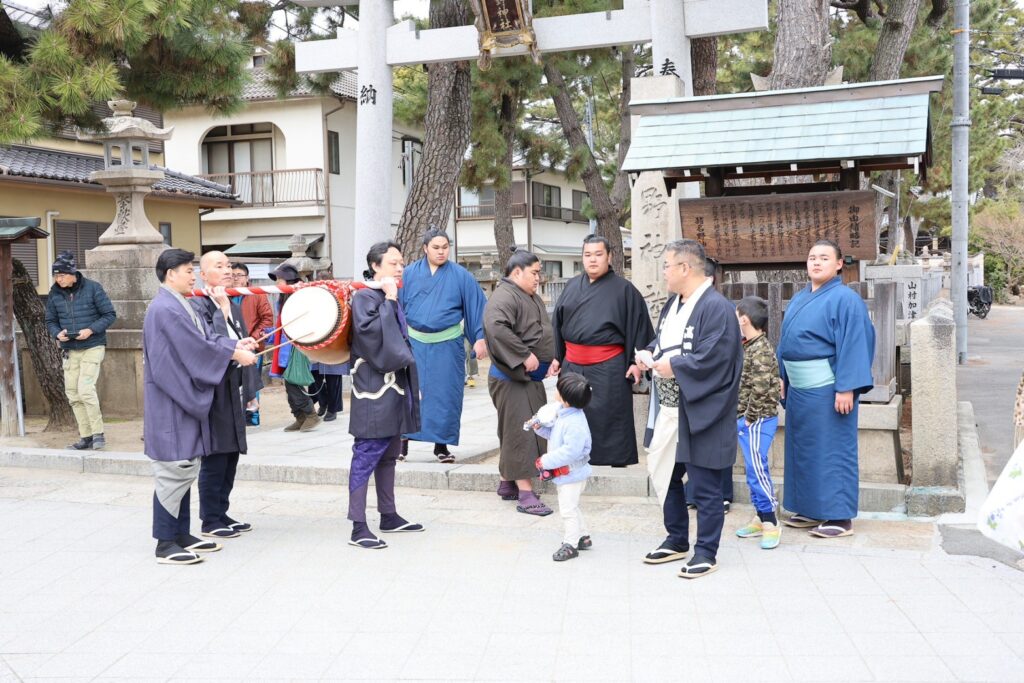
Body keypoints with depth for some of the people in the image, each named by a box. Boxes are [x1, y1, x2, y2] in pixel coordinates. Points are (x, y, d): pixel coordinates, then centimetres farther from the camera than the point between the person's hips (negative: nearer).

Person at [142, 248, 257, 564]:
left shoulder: (181, 306, 15)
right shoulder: (165, 309, -17)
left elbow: (207, 337, 12)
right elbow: (198, 348, -19)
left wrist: (237, 343, -2)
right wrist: (235, 355, -12)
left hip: (185, 400, 10)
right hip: (170, 403, -10)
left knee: (185, 468, 14)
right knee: (174, 470, -5)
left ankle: (181, 535, 22)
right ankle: (165, 544, 3)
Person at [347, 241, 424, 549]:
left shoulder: (391, 300, 17)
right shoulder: (364, 297, -7)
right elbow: (369, 330, -25)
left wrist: (411, 384, 20)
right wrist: (389, 300, -16)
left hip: (395, 387, 9)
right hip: (374, 388, -9)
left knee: (389, 455, 14)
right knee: (367, 455, -9)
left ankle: (388, 516, 24)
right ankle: (358, 528, -8)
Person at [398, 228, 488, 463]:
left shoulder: (460, 275, 0)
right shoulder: (409, 274, 3)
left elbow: (477, 305, 0)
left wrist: (480, 338, -7)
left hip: (447, 345, -1)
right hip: (415, 343, 1)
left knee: (445, 394, 4)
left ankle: (441, 444, 15)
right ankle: (403, 441, 14)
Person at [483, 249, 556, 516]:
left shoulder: (532, 297, 16)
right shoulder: (505, 296, -16)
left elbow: (542, 331, 30)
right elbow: (496, 327, -34)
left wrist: (549, 359, 15)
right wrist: (524, 356, -29)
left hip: (530, 378, 10)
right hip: (512, 378, -10)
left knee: (514, 432, 16)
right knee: (521, 431, -9)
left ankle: (507, 482, 26)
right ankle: (525, 494, -7)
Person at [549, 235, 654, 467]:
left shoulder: (623, 288, -2)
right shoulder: (572, 286, 11)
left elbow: (638, 324, -4)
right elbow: (558, 323, 15)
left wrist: (635, 361, -10)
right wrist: (556, 356, 11)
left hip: (608, 367, -4)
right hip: (572, 365, 5)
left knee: (611, 417, 0)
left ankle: (618, 461, 11)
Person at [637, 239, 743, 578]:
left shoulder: (716, 307, -18)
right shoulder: (673, 303, 12)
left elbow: (714, 357, -25)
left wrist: (674, 366, -18)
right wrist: (650, 353, 4)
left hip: (698, 414, -10)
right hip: (667, 410, 10)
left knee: (705, 486, 3)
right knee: (663, 475, 17)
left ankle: (706, 551, 17)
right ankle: (677, 540, 34)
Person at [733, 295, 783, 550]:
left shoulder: (761, 349, -17)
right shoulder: (748, 347, 14)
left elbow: (760, 388, -22)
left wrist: (750, 416, -16)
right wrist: (741, 417, 13)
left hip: (757, 421, -10)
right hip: (746, 420, 10)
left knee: (757, 469, -8)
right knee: (753, 471, 14)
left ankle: (771, 523, -1)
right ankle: (761, 518, 23)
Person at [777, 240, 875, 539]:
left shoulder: (845, 299, -11)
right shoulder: (799, 298, 14)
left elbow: (853, 346, -17)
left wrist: (846, 388, -22)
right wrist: (783, 378, 14)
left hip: (827, 389, -8)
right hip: (799, 388, 8)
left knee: (832, 450, -3)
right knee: (803, 448, 13)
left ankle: (840, 517, 5)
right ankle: (811, 510, 23)